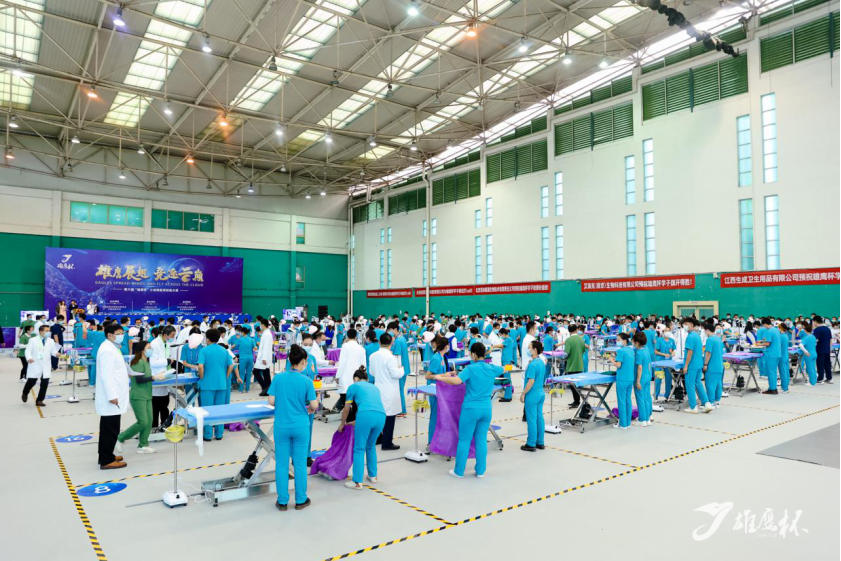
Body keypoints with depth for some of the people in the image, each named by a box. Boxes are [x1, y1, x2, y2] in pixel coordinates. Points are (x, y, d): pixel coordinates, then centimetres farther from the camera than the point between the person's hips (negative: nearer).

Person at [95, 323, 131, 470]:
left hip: (113, 397, 11)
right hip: (111, 398, -11)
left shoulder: (112, 348, 15)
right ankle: (106, 461, 3)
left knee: (108, 429, 18)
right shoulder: (107, 350, -18)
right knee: (111, 430, -4)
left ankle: (105, 455, 29)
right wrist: (112, 396, -25)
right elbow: (106, 375, -24)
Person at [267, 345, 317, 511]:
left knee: (282, 464, 11)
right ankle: (300, 500, 21)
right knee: (300, 463, 11)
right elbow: (314, 405, -10)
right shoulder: (306, 381, -11)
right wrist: (309, 410, 12)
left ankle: (282, 501, 19)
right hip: (300, 427, -1)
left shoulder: (278, 378, -5)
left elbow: (271, 401, -3)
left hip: (282, 427, 1)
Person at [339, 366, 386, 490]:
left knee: (359, 449, 4)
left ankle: (357, 482, 3)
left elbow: (346, 409, 25)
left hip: (366, 415, -5)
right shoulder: (374, 387, 34)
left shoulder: (353, 386, 21)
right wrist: (356, 422, 51)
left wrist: (342, 424, 41)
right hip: (381, 415, 5)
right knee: (371, 447, 24)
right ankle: (373, 475, 30)